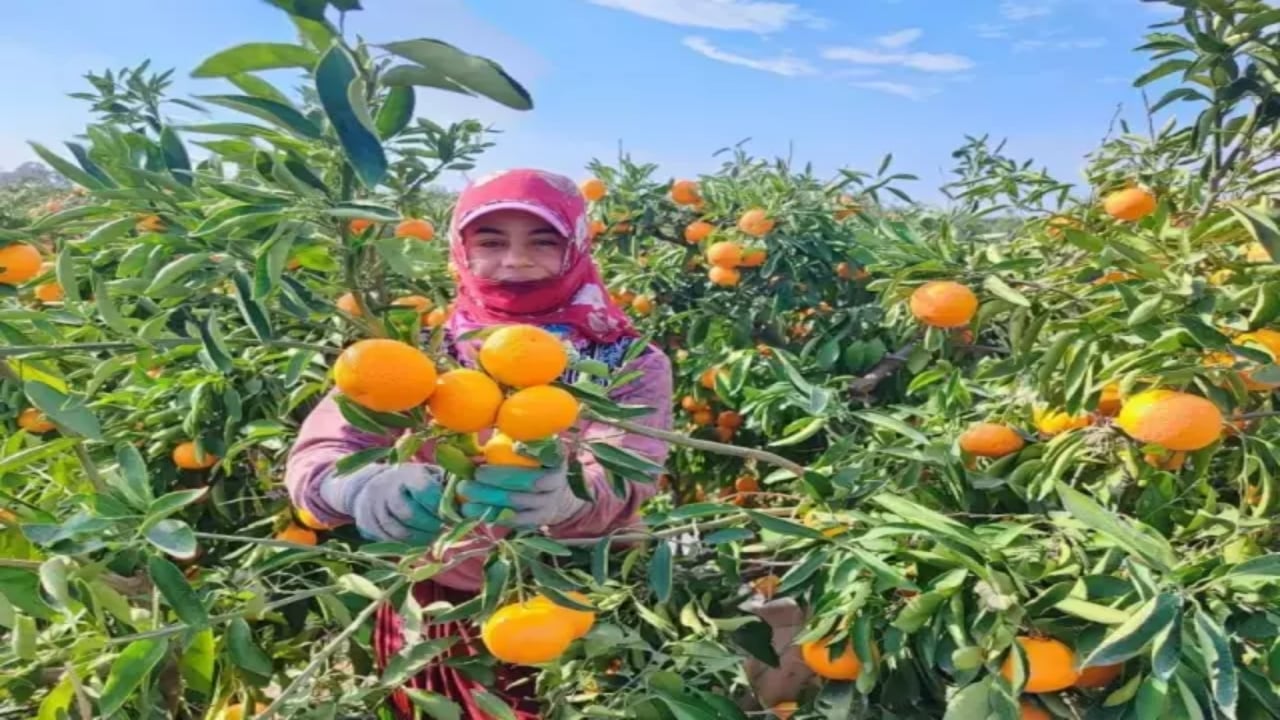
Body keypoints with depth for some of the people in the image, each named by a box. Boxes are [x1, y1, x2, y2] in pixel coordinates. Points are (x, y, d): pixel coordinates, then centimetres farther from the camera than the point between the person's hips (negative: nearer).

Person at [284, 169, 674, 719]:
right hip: (431, 619, 2)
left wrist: (563, 495, -49)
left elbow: (621, 484, -25)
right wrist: (368, 487, -41)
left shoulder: (631, 365, -9)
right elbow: (314, 455, -17)